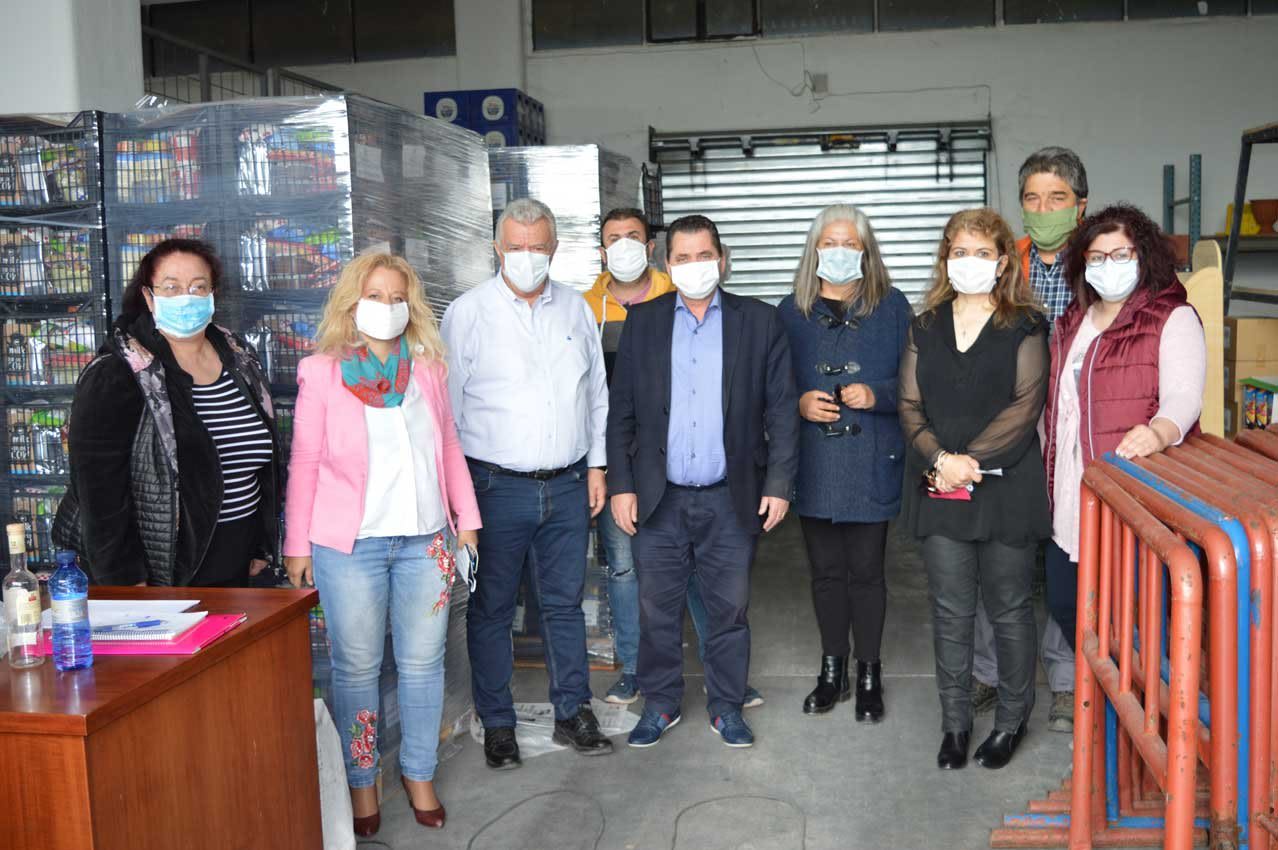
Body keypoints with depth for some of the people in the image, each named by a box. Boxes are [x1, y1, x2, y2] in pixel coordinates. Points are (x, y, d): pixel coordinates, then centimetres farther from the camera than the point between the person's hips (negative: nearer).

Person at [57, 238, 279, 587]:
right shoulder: (114, 376, -12)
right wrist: (125, 581, -17)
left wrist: (263, 544, 14)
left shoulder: (239, 359, 8)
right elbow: (99, 486, -15)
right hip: (161, 571, -5)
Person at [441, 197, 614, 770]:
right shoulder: (468, 313, -5)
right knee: (492, 609, 8)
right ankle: (497, 724, 22)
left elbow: (597, 394, 15)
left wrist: (596, 465, 11)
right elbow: (447, 406, -4)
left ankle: (572, 713, 25)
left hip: (567, 485, 3)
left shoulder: (575, 309, 7)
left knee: (565, 603, 12)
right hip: (496, 486, -3)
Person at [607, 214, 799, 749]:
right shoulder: (643, 322, 5)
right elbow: (621, 410, 5)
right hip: (658, 499, 1)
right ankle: (660, 704, 27)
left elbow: (781, 408, 1)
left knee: (729, 610, 9)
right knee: (657, 609, 10)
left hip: (731, 499, -1)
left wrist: (778, 483, -4)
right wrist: (621, 484, -1)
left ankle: (726, 706, 26)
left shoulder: (759, 321, 2)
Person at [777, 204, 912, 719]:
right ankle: (832, 671, 26)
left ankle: (868, 675, 20)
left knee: (866, 570, 4)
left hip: (871, 462, -2)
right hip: (813, 463, 2)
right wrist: (799, 404, -11)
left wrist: (876, 396, -16)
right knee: (826, 570, 11)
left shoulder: (891, 306, 2)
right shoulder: (792, 311, 7)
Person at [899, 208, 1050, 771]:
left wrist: (970, 461, -16)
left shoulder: (1024, 328, 1)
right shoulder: (926, 328, 11)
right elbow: (911, 406, 5)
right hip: (939, 489, 3)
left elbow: (1024, 407, -9)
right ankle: (954, 723, 20)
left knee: (1009, 610, 7)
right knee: (950, 613, 7)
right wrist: (940, 459, -12)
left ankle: (1012, 720, 23)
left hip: (1005, 487, -3)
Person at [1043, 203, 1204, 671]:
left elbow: (1184, 396, -19)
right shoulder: (1073, 322, 15)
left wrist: (1157, 433, -40)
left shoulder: (1173, 319, -5)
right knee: (1064, 603, 13)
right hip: (1071, 496, 7)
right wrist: (1046, 470, 16)